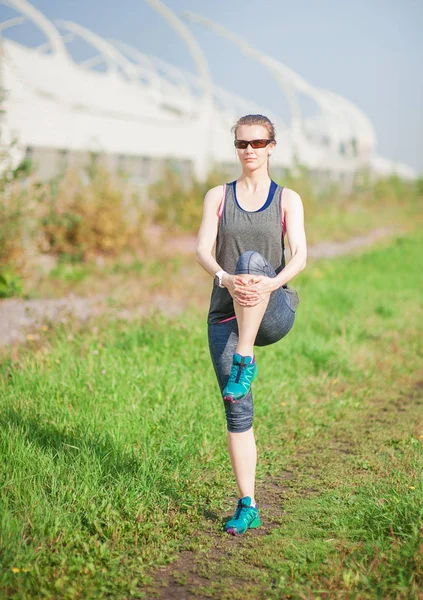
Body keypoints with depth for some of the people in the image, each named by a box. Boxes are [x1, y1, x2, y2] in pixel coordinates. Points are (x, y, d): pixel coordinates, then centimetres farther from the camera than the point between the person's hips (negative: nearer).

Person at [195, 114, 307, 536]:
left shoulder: (287, 199, 7)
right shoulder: (218, 196, 10)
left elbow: (300, 256, -7)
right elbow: (203, 252, -4)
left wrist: (271, 283, -29)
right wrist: (226, 278, -26)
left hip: (273, 313, -2)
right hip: (225, 314, 2)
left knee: (252, 259, -32)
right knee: (237, 412, -5)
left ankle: (246, 361, -32)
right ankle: (247, 507, 4)